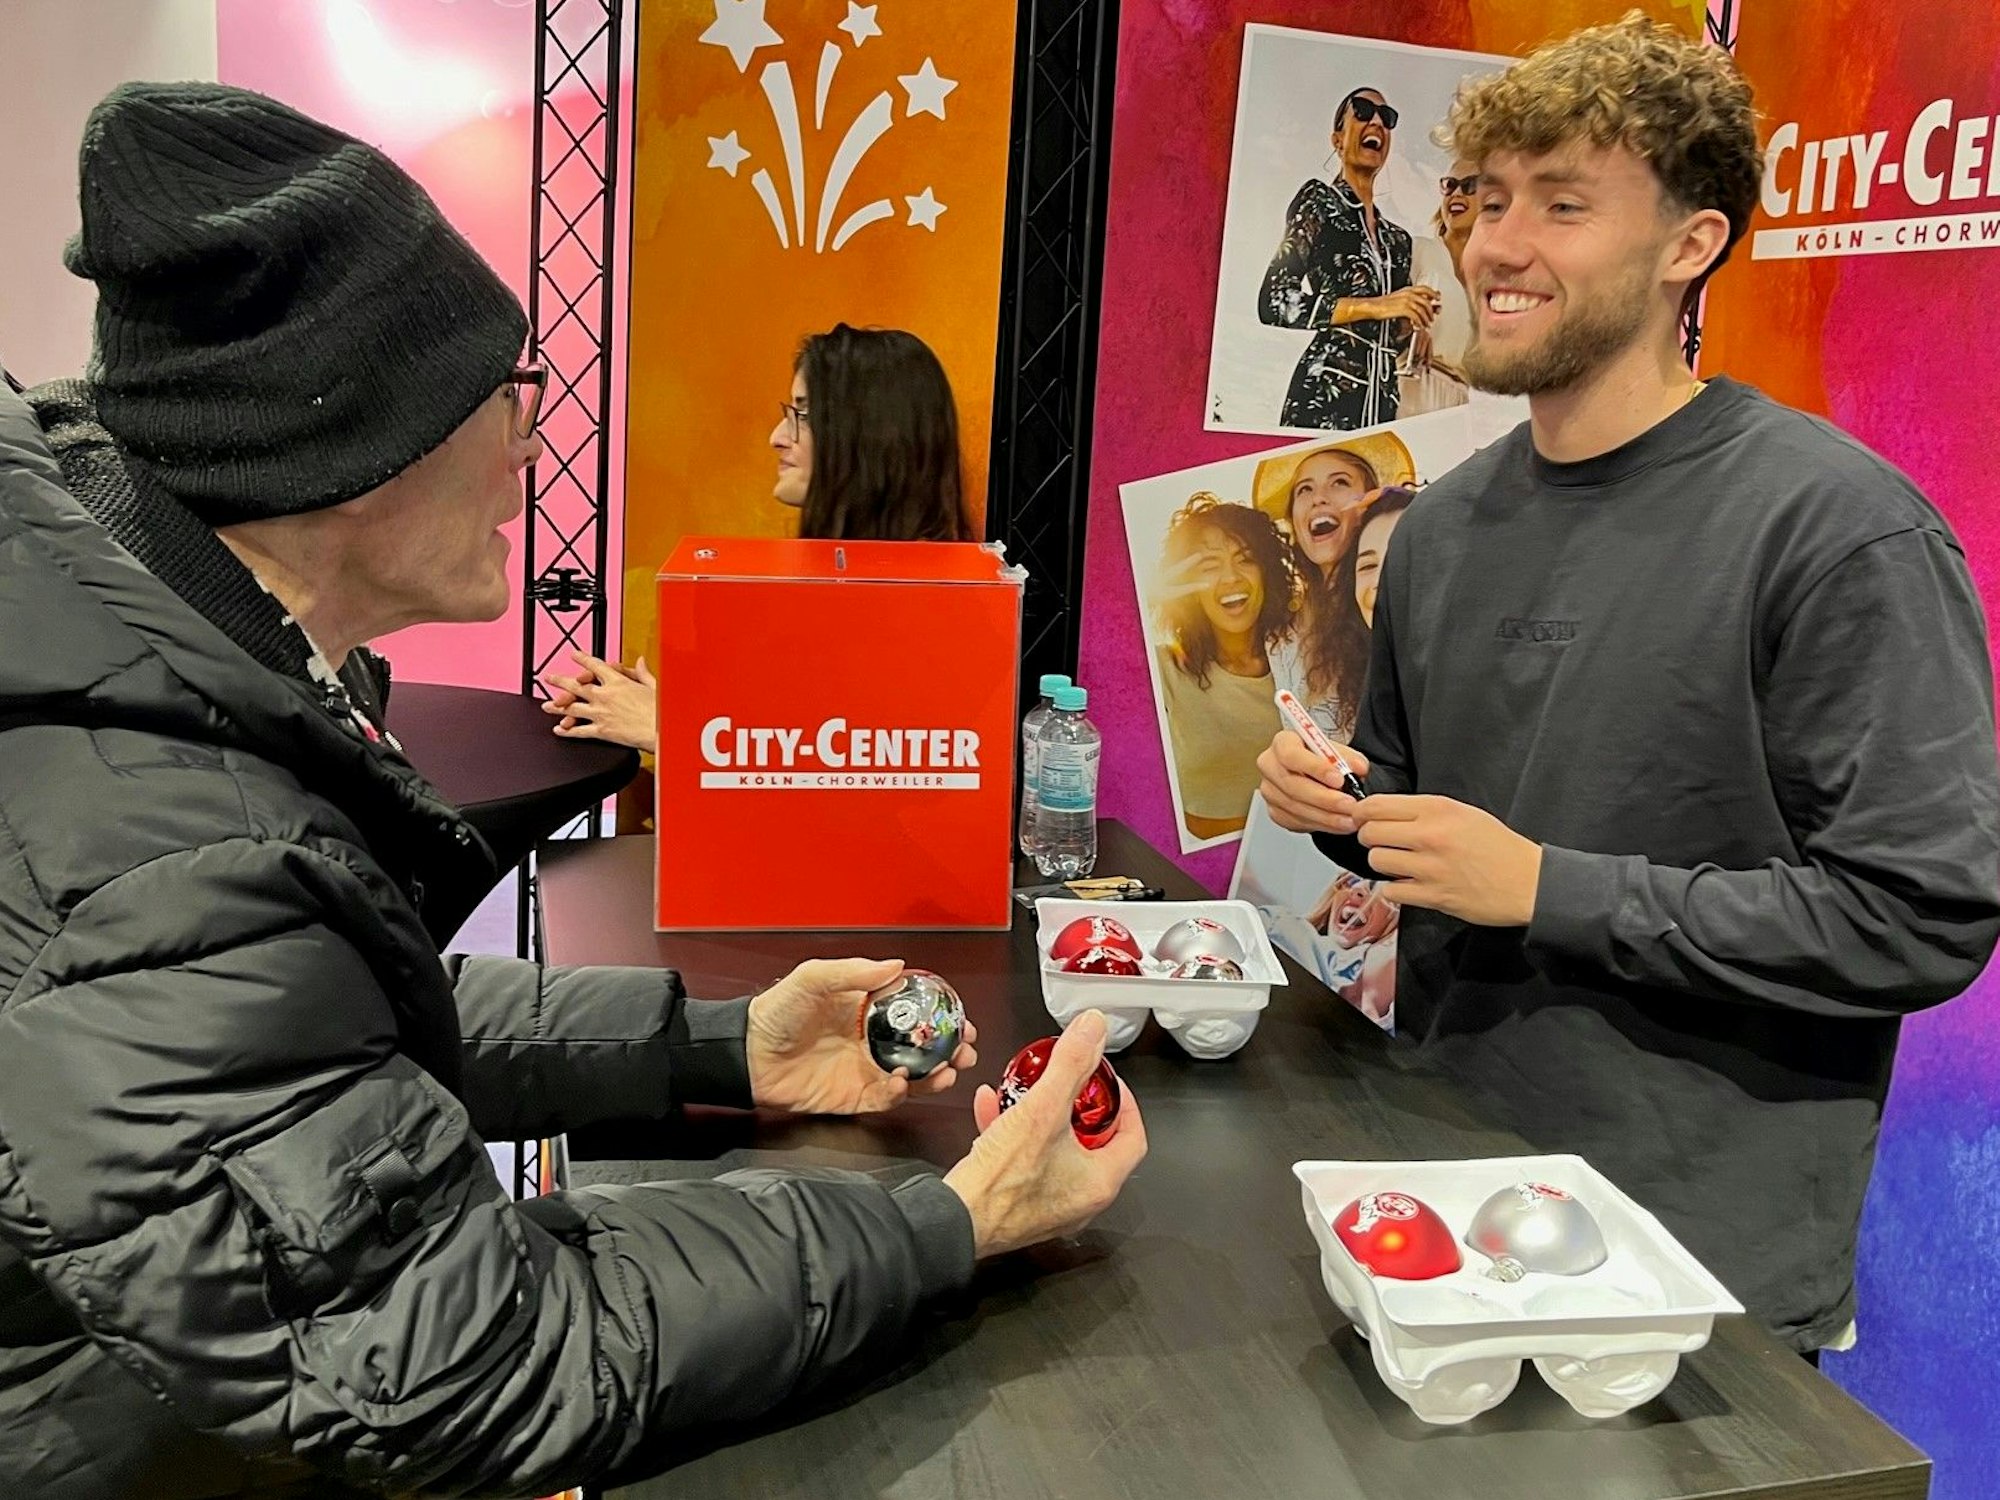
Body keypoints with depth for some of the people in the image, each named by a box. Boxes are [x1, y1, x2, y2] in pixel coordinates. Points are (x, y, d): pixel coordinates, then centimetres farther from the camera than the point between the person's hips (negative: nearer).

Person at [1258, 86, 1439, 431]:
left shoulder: (1398, 238, 19)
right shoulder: (1317, 200, 2)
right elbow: (1275, 304, -10)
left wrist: (1412, 318, 2)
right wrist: (1374, 306, -12)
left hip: (1381, 404, 6)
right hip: (1322, 401, -6)